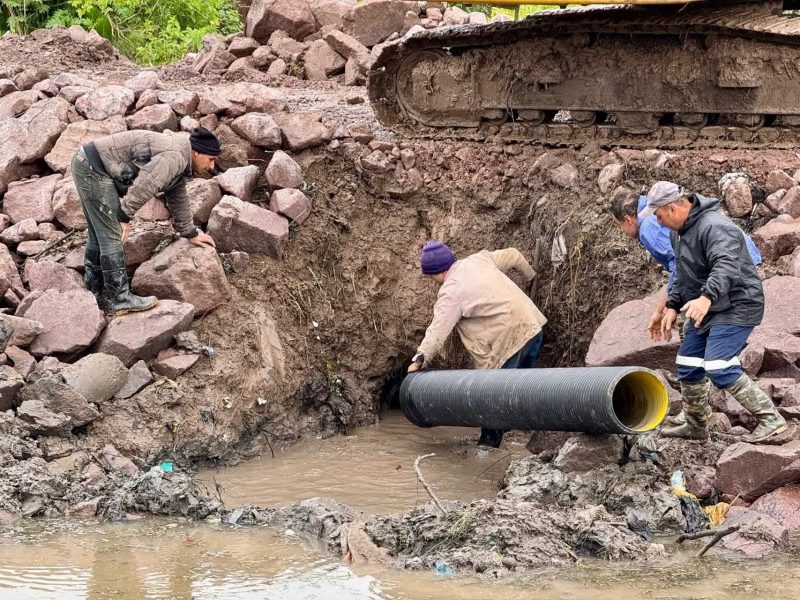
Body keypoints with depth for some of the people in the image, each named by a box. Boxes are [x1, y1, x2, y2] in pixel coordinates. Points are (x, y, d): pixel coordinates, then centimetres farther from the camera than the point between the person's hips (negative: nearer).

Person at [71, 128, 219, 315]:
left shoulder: (179, 161, 16)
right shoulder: (175, 156, -17)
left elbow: (178, 199, 30)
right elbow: (145, 185, -28)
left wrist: (191, 233, 36)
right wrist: (125, 216, -21)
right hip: (93, 168, -11)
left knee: (99, 236, 17)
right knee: (111, 236, -8)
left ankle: (95, 294, 25)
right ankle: (120, 300, -6)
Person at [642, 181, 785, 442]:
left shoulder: (714, 227, -24)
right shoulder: (679, 231, 11)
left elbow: (726, 266, -39)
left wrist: (706, 297, -53)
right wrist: (673, 306, 14)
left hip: (735, 308, -10)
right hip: (704, 311, 10)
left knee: (718, 368, -21)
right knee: (688, 366, 14)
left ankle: (771, 419, -13)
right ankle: (696, 427, 31)